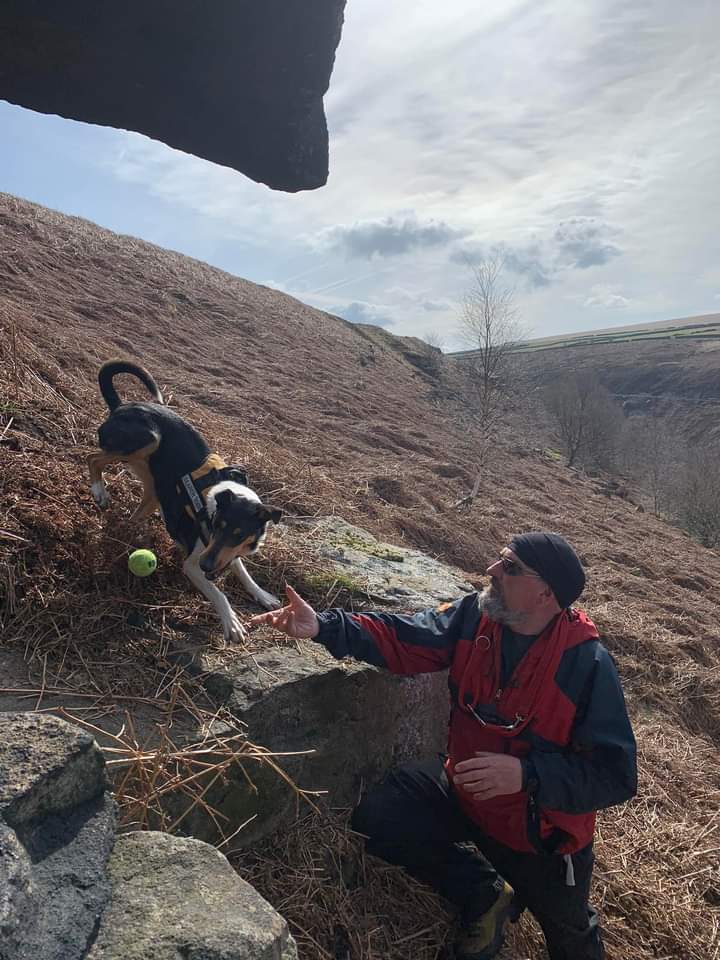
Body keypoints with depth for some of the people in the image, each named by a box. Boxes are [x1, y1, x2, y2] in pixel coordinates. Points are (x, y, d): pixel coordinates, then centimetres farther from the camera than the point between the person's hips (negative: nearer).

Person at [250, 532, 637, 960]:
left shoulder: (587, 664, -30)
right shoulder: (473, 616, -17)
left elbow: (616, 774, -28)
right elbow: (402, 638, -15)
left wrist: (527, 775, -40)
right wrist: (324, 626, -30)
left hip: (541, 825, -3)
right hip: (465, 788, 4)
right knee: (378, 819, -11)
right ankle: (484, 895, 9)